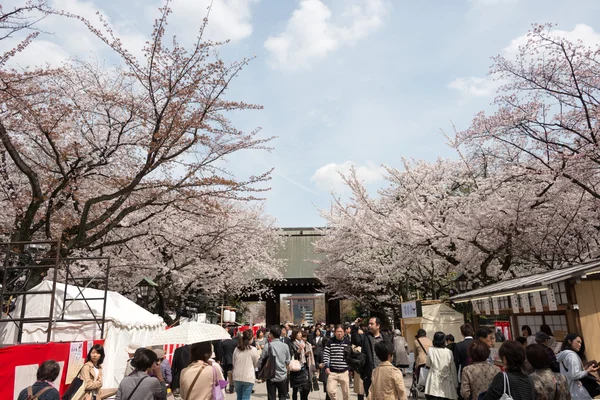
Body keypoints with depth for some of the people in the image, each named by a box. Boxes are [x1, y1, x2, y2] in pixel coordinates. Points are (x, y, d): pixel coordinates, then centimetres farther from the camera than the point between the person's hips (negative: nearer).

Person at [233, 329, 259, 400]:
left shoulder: (236, 349, 0)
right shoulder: (253, 350, -11)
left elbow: (233, 363, 8)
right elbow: (256, 364, 2)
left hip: (237, 377, 4)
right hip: (248, 378, -4)